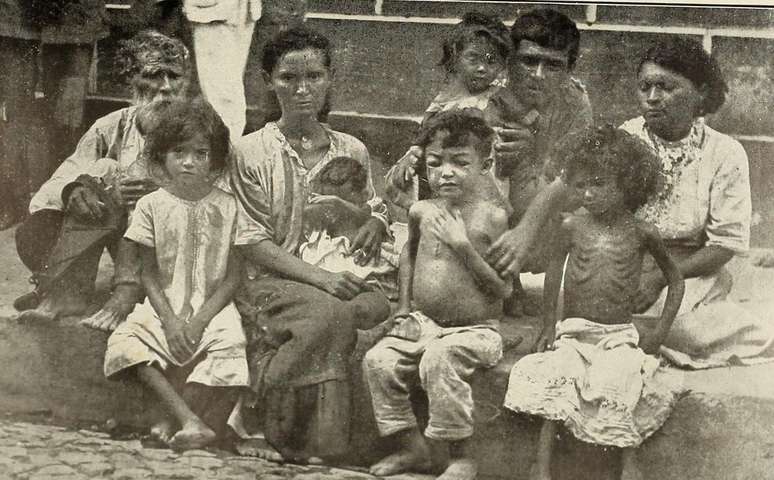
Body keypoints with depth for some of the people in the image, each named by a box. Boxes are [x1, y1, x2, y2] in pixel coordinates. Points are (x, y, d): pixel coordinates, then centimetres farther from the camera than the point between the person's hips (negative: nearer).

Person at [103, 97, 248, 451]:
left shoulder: (226, 206, 1)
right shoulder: (152, 206, 3)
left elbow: (232, 276, -1)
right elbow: (150, 275, 2)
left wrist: (200, 320, -14)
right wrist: (170, 321, -14)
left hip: (212, 306, -1)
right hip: (164, 306, 1)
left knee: (230, 343, -32)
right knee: (126, 342, -27)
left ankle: (171, 422, -19)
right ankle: (191, 421, -32)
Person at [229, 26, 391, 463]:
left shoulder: (352, 151, 13)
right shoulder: (252, 151, 1)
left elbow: (371, 208, 27)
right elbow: (254, 245, -5)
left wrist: (376, 222, 0)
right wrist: (319, 277, -19)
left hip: (337, 280, 4)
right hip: (268, 283, -4)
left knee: (377, 306, -32)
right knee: (330, 313, -37)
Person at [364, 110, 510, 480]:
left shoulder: (493, 217, -10)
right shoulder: (422, 212, 5)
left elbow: (504, 288, -13)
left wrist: (463, 247, -22)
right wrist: (404, 305, 19)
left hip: (475, 329, -6)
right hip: (422, 324, 6)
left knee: (439, 359, -33)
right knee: (378, 361, -14)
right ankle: (412, 447, 2)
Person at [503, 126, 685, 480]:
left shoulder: (641, 233, -2)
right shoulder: (572, 227, 0)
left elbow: (675, 280, 9)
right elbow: (553, 275, 12)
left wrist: (659, 333, 2)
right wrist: (548, 327, 10)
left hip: (620, 335, -1)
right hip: (573, 331, 1)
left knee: (621, 387, -25)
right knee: (554, 378, -22)